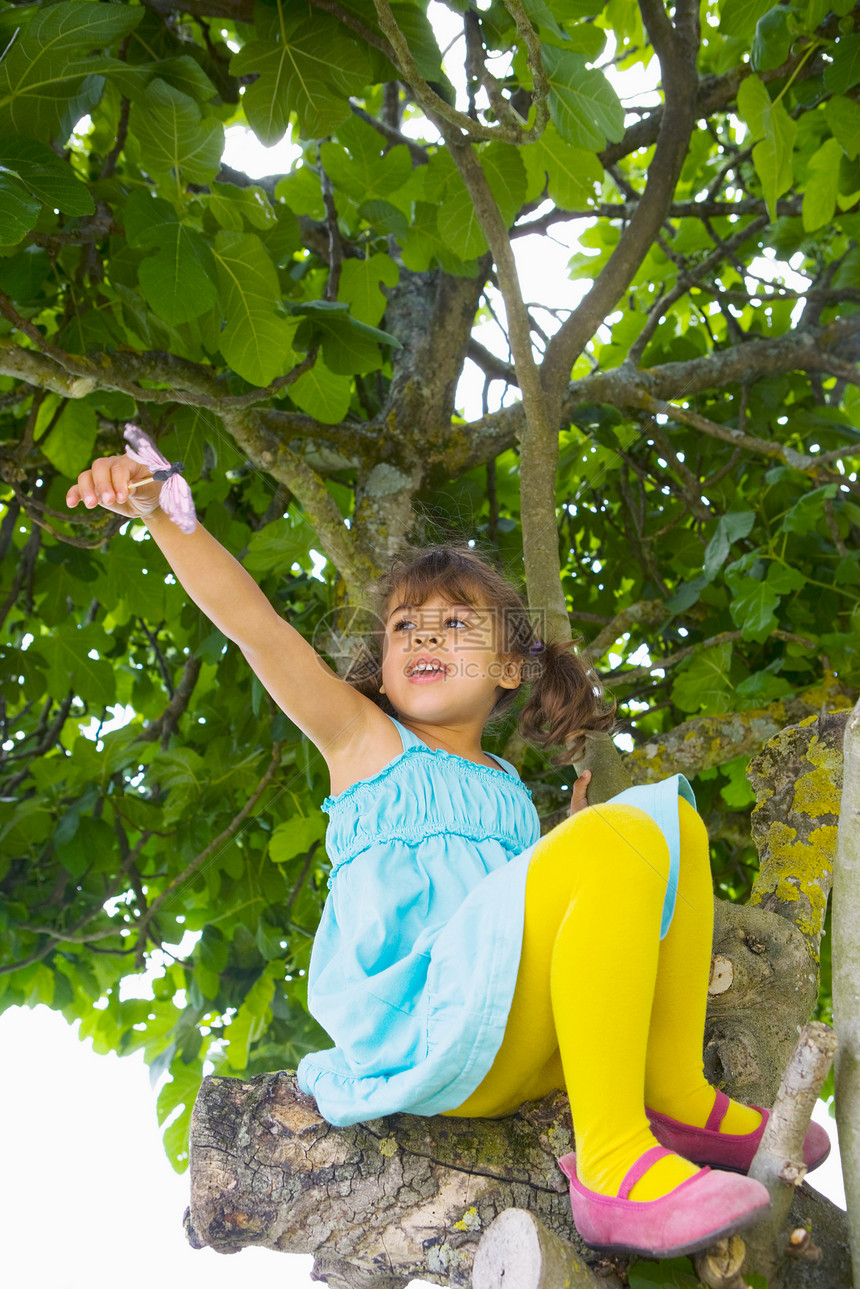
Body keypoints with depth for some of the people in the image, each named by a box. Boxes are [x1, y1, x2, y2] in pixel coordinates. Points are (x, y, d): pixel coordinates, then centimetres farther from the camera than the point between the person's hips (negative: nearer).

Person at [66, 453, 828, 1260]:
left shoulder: (510, 795, 26)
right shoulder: (363, 737, 11)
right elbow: (247, 618, -3)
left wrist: (580, 835, 19)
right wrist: (159, 510, -16)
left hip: (528, 1054, 6)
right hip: (418, 1034, -6)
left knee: (668, 814, 7)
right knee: (617, 841, -25)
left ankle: (676, 1097, 0)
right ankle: (610, 1163, -26)